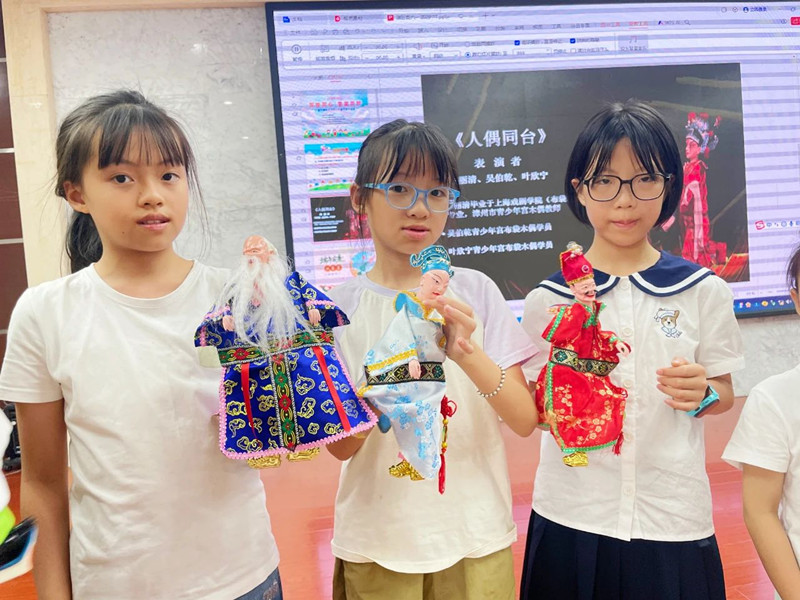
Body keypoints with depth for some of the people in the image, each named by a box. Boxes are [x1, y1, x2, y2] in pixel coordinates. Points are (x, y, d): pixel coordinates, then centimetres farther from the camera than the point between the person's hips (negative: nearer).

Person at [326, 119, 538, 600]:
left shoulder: (474, 290, -5)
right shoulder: (342, 306, -6)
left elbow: (526, 420, -9)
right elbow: (341, 446, -10)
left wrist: (467, 353, -26)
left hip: (476, 536, 1)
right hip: (379, 543, 0)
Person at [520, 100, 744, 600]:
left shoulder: (704, 291, -1)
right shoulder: (548, 300, -3)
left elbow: (724, 395, 7)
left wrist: (701, 394, -14)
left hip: (675, 521, 1)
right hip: (571, 517, 0)